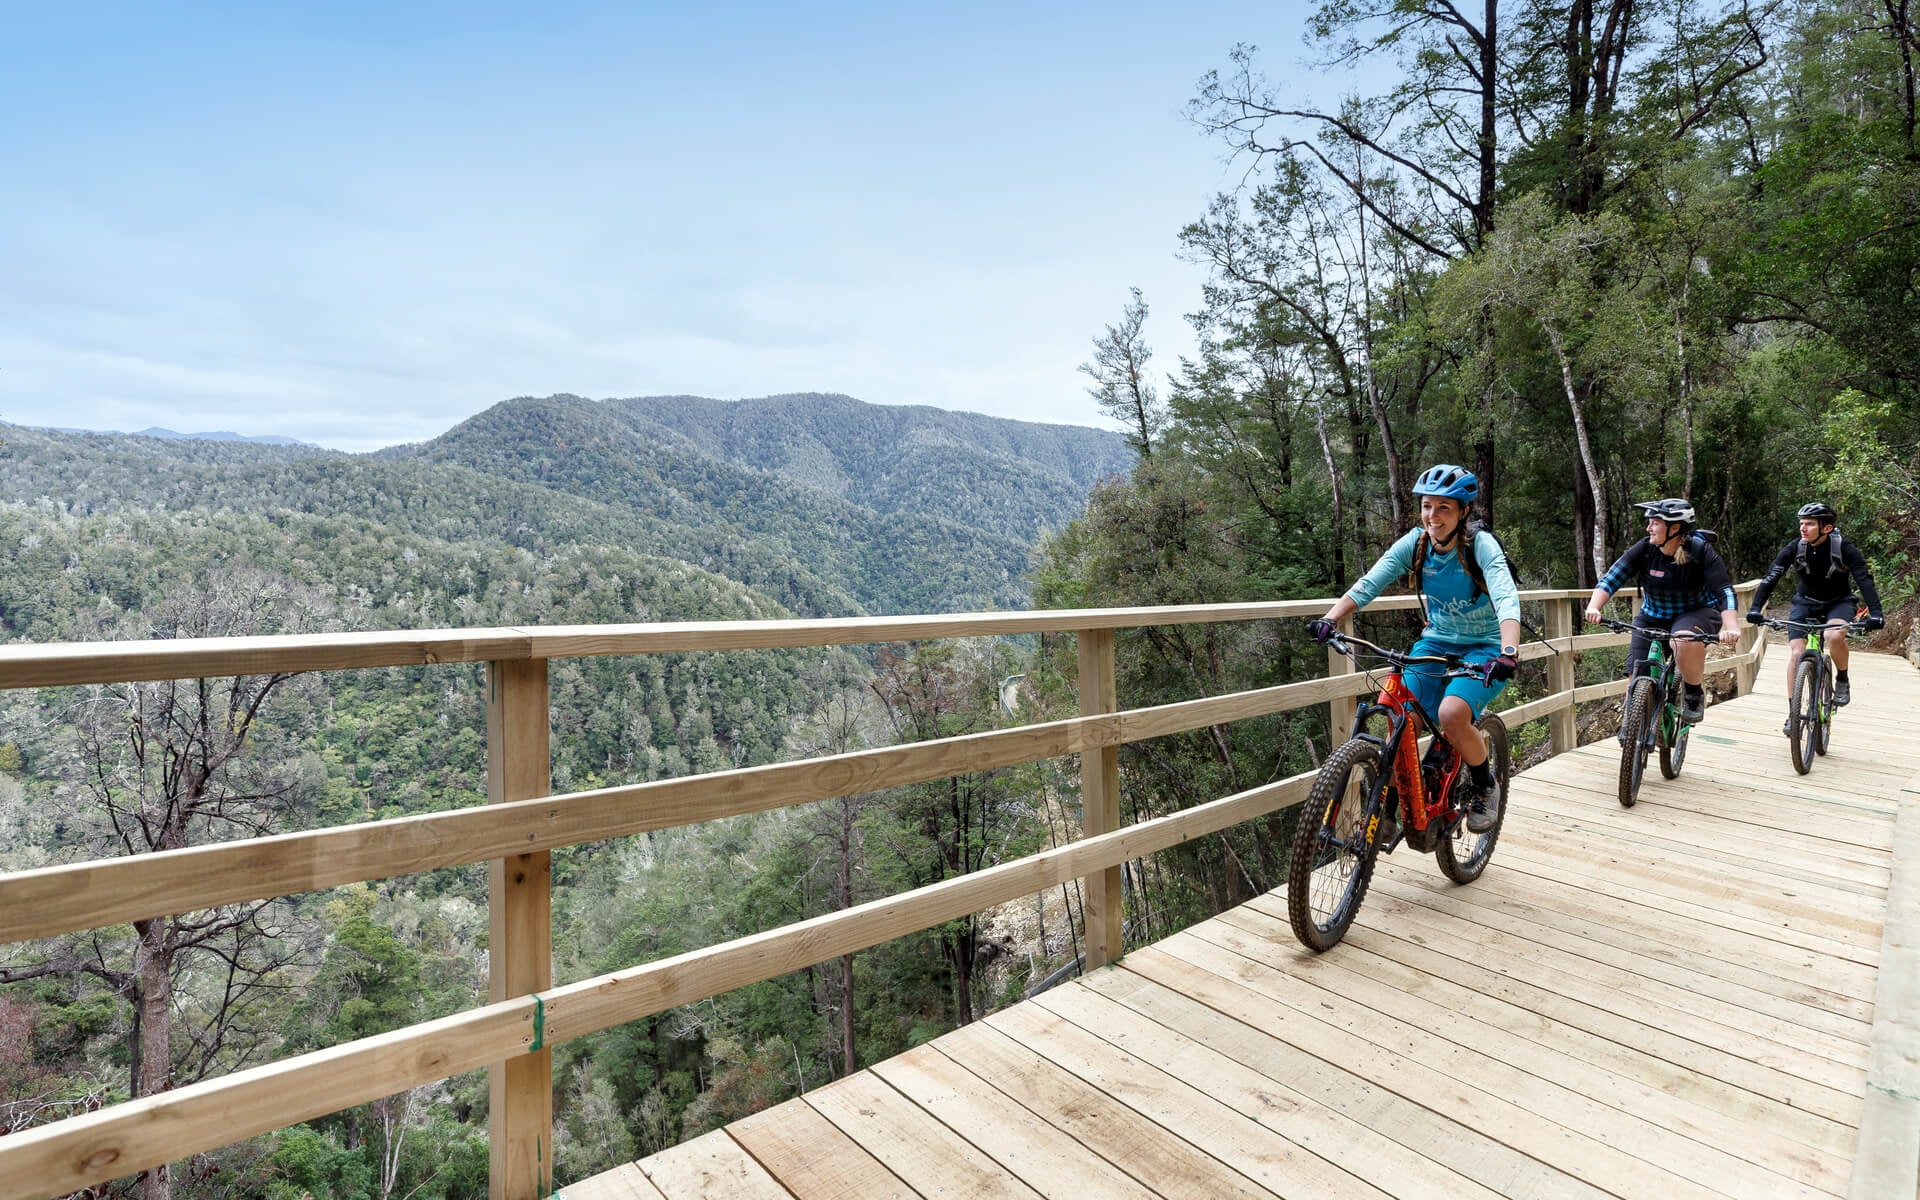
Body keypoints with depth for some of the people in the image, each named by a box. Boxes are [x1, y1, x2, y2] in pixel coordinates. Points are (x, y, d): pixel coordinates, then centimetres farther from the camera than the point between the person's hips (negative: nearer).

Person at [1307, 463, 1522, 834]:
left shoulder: (1481, 545, -18)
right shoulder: (1415, 543, -8)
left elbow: (1507, 599, -33)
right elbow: (1369, 583, -18)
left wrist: (1508, 653, -50)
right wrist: (1330, 619, -34)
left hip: (1484, 649, -4)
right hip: (1436, 643, 4)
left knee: (1452, 714, -30)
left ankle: (1483, 786, 2)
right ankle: (1387, 809, 4)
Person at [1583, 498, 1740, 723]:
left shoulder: (1700, 551, -19)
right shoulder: (1644, 549, -15)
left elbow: (1724, 591, -25)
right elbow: (1611, 579, -20)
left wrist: (1731, 627, -42)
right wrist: (1593, 607, -38)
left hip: (1696, 613, -2)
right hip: (1653, 617, 3)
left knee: (1686, 641, -38)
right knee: (1637, 680, -7)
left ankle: (1694, 693, -10)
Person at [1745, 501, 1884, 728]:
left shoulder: (1844, 548, -21)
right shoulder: (1794, 548, -17)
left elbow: (1864, 579, -27)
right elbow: (1770, 577, -23)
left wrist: (1875, 614, -41)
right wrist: (1756, 608, -35)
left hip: (1839, 602, -1)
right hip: (1806, 602, 2)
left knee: (1834, 636, -33)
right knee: (1796, 653, -12)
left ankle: (1842, 680, -2)